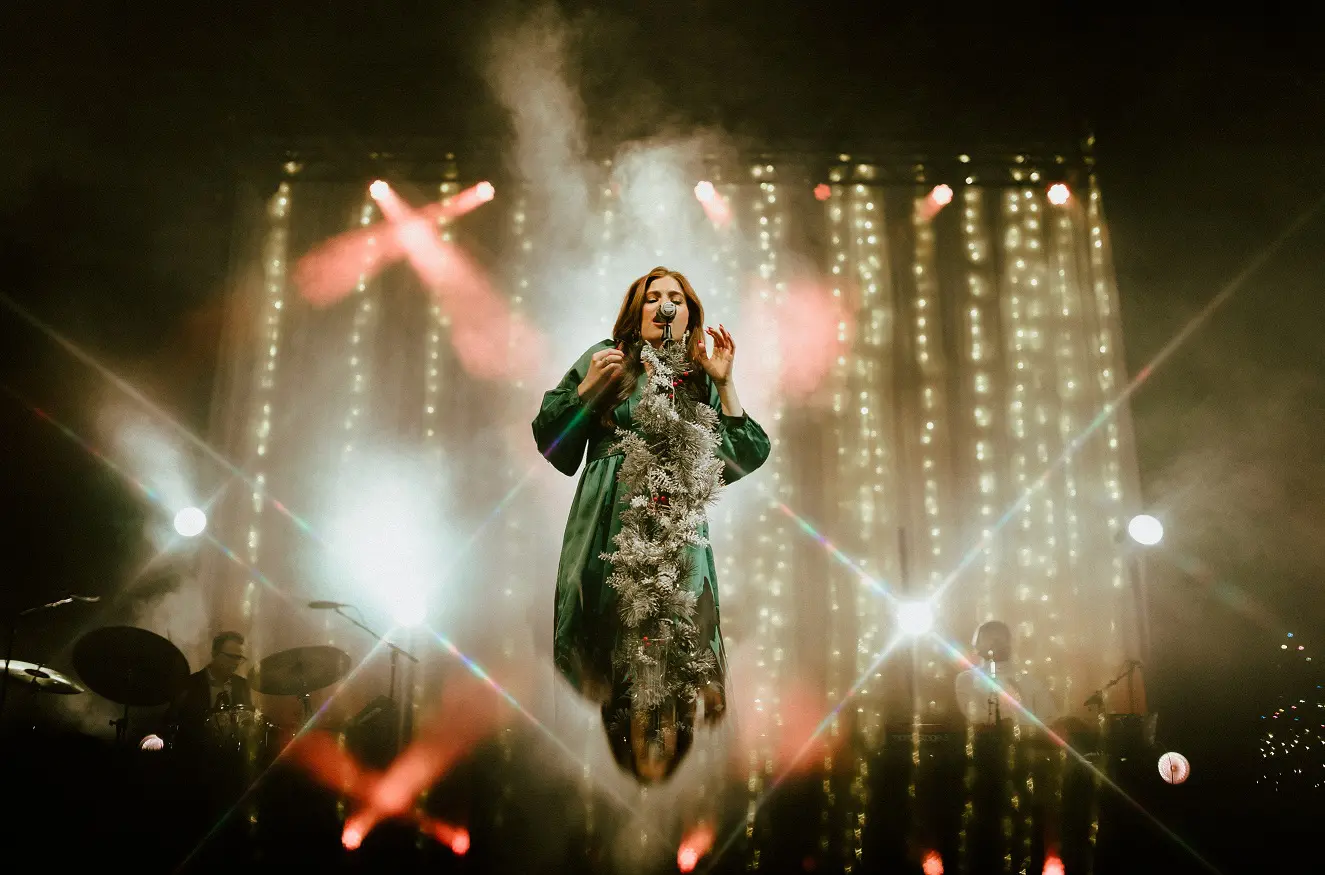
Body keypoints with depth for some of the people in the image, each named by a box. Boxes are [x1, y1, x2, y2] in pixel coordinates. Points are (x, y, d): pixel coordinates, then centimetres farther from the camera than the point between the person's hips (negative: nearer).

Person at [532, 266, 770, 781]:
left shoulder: (701, 378, 15)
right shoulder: (605, 359, 13)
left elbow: (746, 456, 6)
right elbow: (551, 436, 9)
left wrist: (724, 383, 1)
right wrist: (588, 387, -3)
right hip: (608, 523, 0)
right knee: (610, 637, -3)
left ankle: (659, 768, -1)